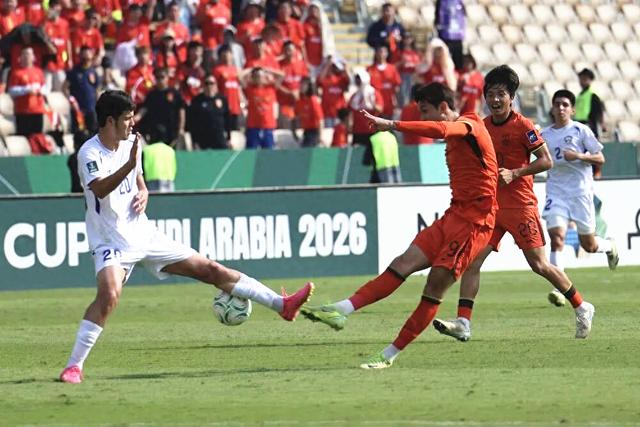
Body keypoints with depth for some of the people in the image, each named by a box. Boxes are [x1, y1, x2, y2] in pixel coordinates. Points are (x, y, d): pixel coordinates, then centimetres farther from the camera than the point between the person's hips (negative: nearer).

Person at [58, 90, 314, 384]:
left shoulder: (130, 144, 8)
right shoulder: (90, 153, -15)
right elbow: (100, 189, -34)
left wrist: (143, 195, -1)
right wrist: (129, 164, -47)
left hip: (144, 235, 7)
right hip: (111, 242, -7)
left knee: (210, 270, 7)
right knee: (108, 294, -33)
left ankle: (281, 305, 12)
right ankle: (74, 366, -25)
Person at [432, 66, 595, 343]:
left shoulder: (523, 126, -9)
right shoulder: (482, 126, 8)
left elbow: (546, 161, -9)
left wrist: (514, 173, -19)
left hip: (521, 205, -6)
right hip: (490, 205, 6)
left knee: (539, 265, -1)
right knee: (472, 260, -8)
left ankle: (582, 308, 17)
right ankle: (463, 323, -12)